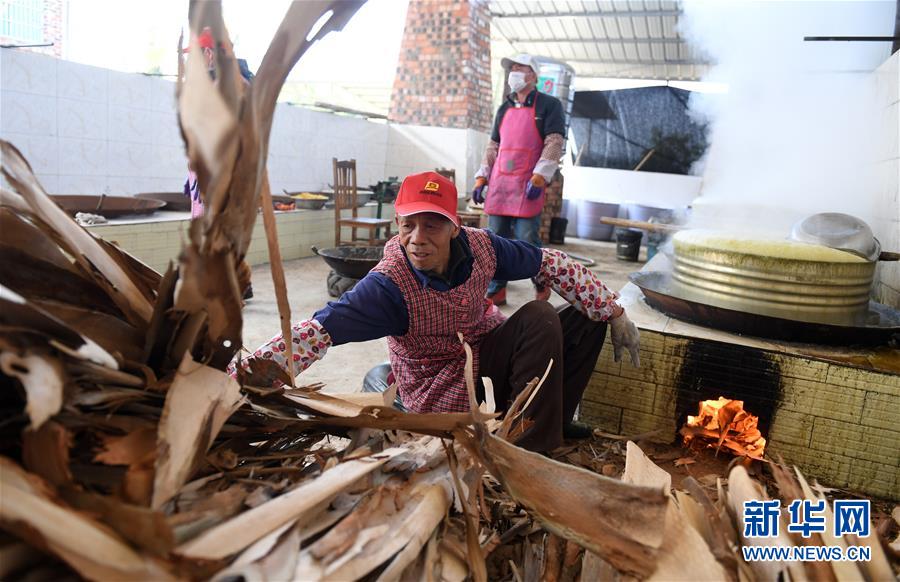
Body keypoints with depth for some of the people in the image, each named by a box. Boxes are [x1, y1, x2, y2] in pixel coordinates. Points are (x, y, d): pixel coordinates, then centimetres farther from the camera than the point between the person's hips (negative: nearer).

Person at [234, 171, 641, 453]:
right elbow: (317, 330, -37)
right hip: (444, 389, -6)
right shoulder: (389, 284, -28)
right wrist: (243, 378, -50)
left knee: (587, 316, 3)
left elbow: (552, 264, -4)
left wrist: (616, 314, -3)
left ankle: (556, 420, 13)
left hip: (486, 352, 7)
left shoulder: (478, 246, -15)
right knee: (537, 318, -25)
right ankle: (537, 445, -12)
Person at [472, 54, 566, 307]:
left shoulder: (548, 105, 3)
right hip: (498, 185, 5)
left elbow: (554, 144, -6)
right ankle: (496, 291, 13)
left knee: (527, 242, -6)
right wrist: (481, 178, 11)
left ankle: (542, 287, 15)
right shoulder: (504, 108, 20)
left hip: (527, 187, -5)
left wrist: (539, 177, -17)